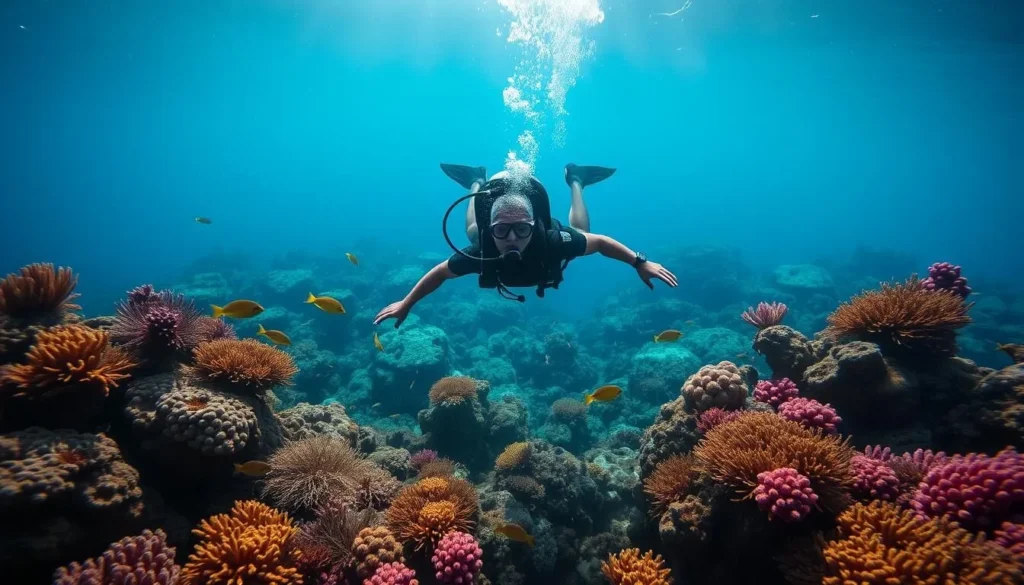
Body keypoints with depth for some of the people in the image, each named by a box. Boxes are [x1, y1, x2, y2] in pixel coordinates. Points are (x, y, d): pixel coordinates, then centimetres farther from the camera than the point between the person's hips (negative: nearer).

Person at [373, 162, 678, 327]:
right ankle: (478, 183, 53)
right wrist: (405, 304, -21)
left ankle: (575, 180, 50)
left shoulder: (553, 242, -49)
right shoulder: (483, 251, -46)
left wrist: (641, 263, -33)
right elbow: (440, 272, -28)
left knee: (579, 230, 33)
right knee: (472, 233, 37)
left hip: (541, 246, 0)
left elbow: (599, 241, -32)